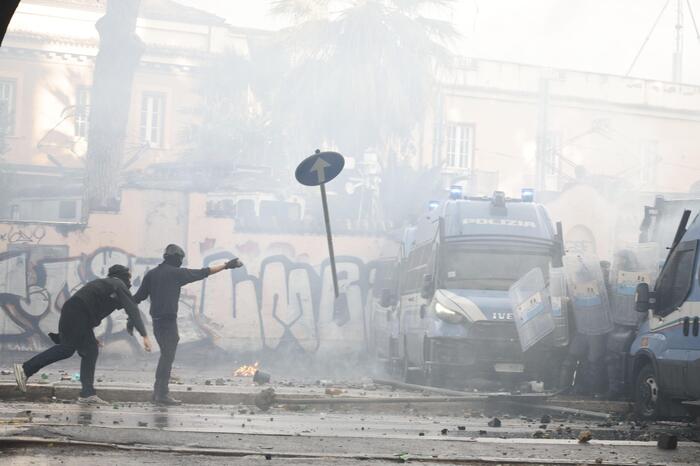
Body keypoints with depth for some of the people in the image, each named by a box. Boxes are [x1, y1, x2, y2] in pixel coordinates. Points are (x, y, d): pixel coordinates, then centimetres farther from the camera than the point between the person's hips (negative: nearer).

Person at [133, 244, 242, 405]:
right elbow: (203, 273, -5)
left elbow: (138, 297, 10)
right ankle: (162, 394, -5)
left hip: (156, 319, 7)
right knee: (168, 356, -4)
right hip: (168, 320, -7)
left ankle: (158, 391, 18)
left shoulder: (151, 274, 11)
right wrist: (226, 265, 1)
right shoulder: (176, 273, -6)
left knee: (166, 354, 17)